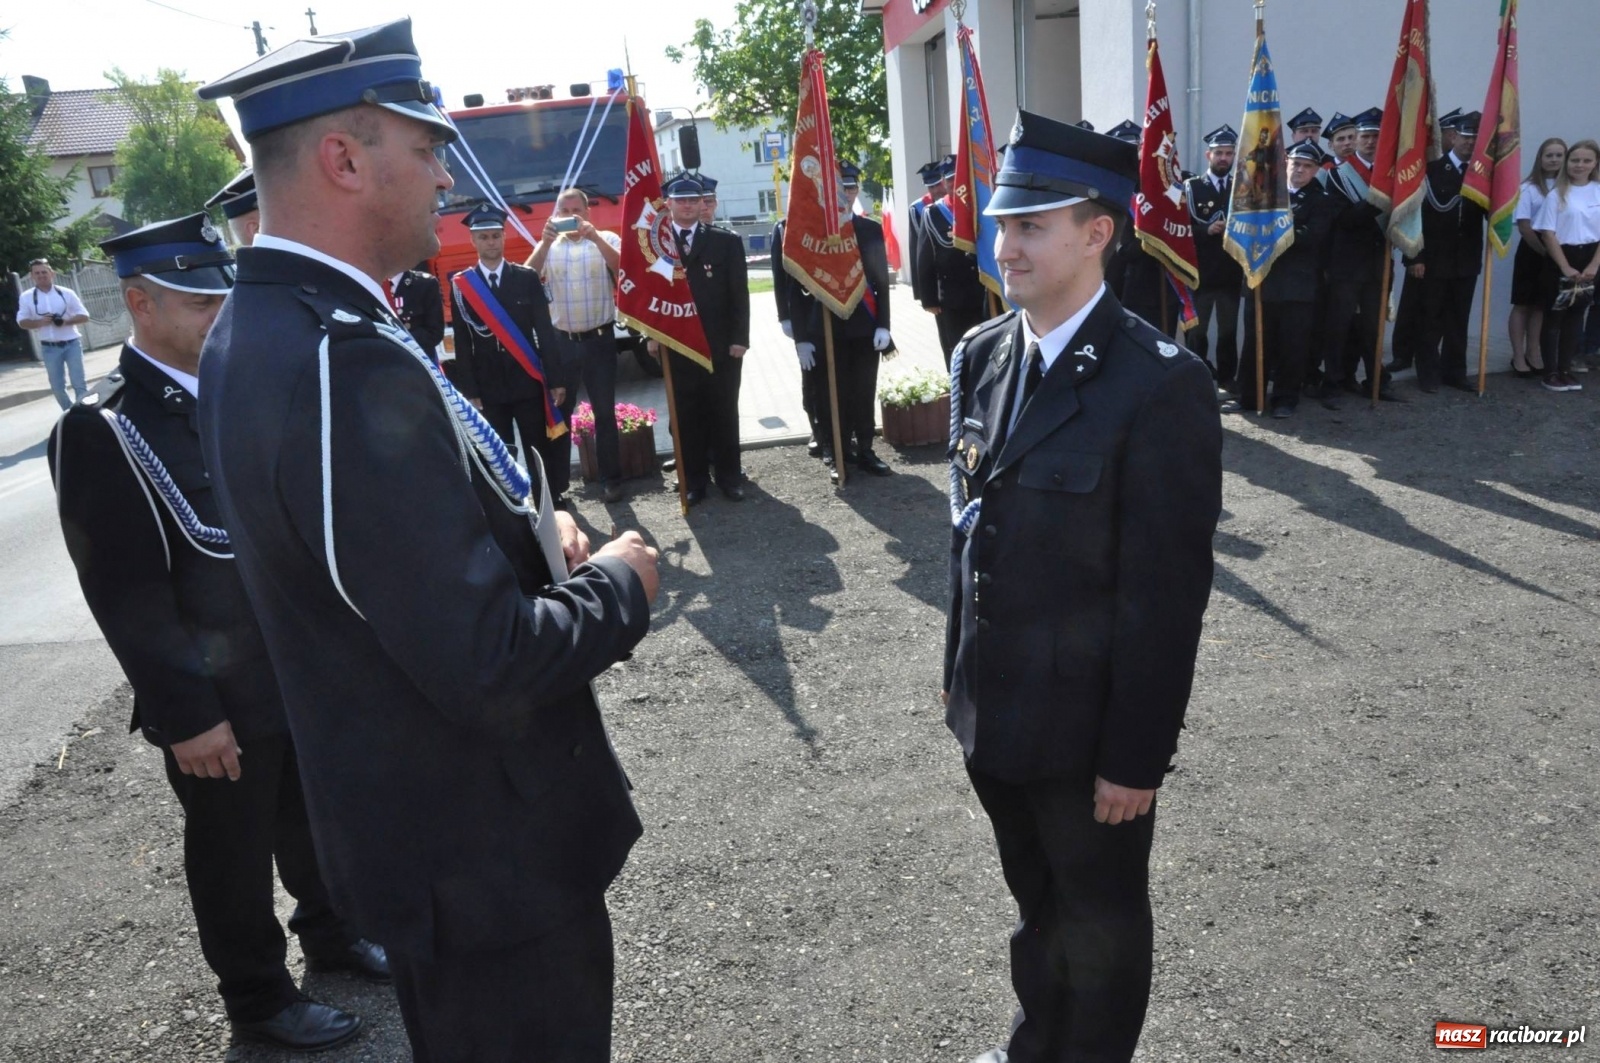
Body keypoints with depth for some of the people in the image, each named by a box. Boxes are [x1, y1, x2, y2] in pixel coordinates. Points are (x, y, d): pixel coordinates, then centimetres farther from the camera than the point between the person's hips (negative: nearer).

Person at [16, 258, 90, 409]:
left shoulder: (66, 293, -2)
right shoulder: (27, 297, 1)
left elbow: (84, 316, 0)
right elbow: (22, 321, 4)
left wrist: (66, 321, -18)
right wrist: (39, 322, -16)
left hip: (72, 344, -2)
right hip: (49, 348, 2)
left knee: (79, 383, -3)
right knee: (57, 386, 7)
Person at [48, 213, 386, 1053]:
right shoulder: (102, 430, -17)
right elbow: (124, 596, -18)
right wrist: (185, 713, -19)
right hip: (220, 699, -6)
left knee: (316, 820, 24)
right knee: (234, 854, 14)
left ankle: (330, 931, 47)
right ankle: (258, 999, 34)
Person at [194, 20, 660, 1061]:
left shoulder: (257, 328, 3)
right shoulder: (349, 361, -30)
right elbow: (488, 665, -31)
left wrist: (529, 523, -1)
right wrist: (617, 583, -13)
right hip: (490, 857, -9)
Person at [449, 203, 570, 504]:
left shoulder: (527, 277, 4)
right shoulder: (460, 285, 2)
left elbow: (545, 331, 2)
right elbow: (462, 343, 1)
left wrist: (556, 379, -3)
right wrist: (469, 391, -4)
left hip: (528, 382, 0)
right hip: (488, 388, 0)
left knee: (539, 452, 5)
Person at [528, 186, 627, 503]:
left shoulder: (607, 239, 2)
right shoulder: (549, 246, 5)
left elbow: (623, 269, -17)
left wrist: (596, 238, -27)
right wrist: (544, 242, -22)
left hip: (599, 339, -2)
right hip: (561, 341, 2)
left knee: (605, 412, 6)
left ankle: (611, 479, 17)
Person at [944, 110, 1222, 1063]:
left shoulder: (1161, 384, -20)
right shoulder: (980, 357, 2)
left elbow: (1168, 592, -19)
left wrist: (1137, 756, -15)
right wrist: (963, 674, 11)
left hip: (1088, 730, -6)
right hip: (996, 713, 6)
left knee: (1101, 930, 18)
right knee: (1038, 906, 27)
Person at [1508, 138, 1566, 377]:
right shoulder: (1529, 189, -7)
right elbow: (1523, 226, -11)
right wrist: (1544, 251, -12)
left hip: (1556, 253, 4)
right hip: (1532, 252, -4)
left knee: (1541, 305, 11)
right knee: (1523, 305, 3)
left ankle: (1532, 354, 19)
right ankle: (1518, 356, 9)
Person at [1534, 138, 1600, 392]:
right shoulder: (1557, 195, -5)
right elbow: (1549, 234, -8)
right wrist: (1566, 268, -12)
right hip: (1560, 261, -3)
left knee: (1576, 316, 9)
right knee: (1554, 316, 0)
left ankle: (1565, 370, 17)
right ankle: (1551, 372, 5)